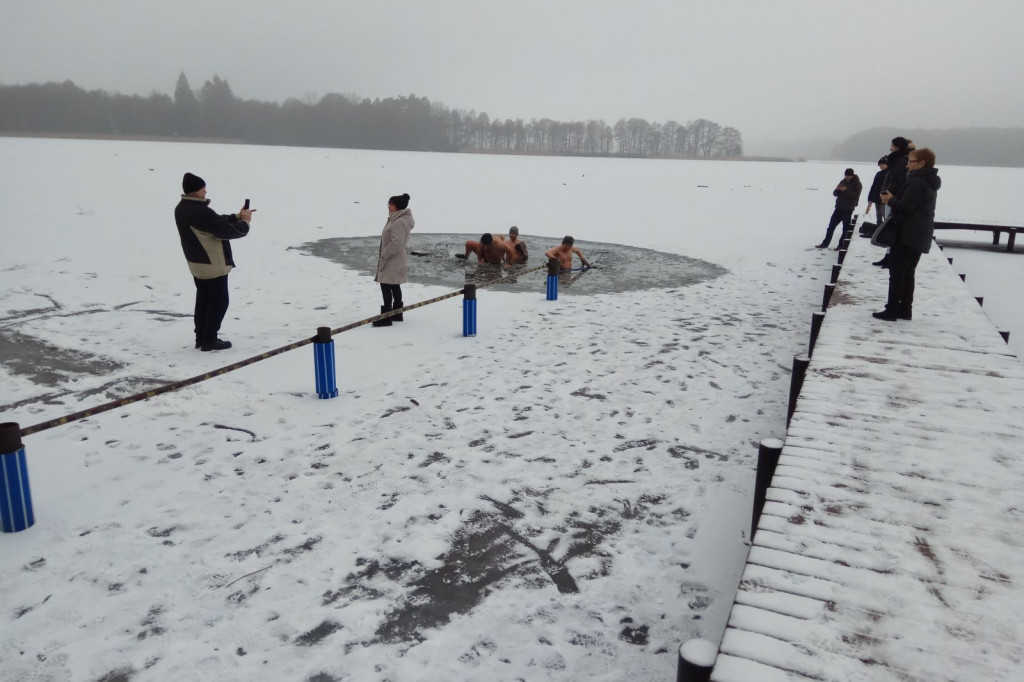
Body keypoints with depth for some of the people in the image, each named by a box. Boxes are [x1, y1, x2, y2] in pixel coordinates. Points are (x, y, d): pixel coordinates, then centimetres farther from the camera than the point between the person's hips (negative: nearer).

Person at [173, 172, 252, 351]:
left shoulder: (181, 209, 4)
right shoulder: (200, 212, -28)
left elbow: (216, 222, 8)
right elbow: (226, 231, -25)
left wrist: (236, 217, 4)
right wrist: (244, 223, -8)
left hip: (196, 264, 9)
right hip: (213, 265, -9)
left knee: (204, 299, 18)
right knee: (219, 302, 3)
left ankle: (201, 337, 25)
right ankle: (209, 341, 8)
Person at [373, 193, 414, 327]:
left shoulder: (399, 222, -21)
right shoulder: (397, 219, 13)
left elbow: (396, 243, -27)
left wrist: (384, 255, -18)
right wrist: (383, 256, 16)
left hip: (393, 262, -11)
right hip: (395, 261, 11)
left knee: (386, 287, -8)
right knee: (395, 287, 17)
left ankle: (386, 317, -5)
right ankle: (397, 314, 27)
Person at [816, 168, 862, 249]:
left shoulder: (857, 184, -4)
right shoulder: (843, 182, 12)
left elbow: (856, 196, -17)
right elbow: (835, 194, 12)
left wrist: (846, 190, -25)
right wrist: (837, 189, -10)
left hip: (848, 209, -6)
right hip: (839, 207, 6)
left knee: (846, 228, 0)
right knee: (831, 225, 6)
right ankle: (825, 243, 12)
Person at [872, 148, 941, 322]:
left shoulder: (916, 182, -15)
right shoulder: (928, 182, 16)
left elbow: (906, 206, -23)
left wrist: (891, 200, -6)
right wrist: (895, 199, 9)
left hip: (909, 233, -10)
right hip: (919, 234, 10)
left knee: (897, 271, -5)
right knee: (907, 272, 13)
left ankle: (892, 310, -4)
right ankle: (905, 309, 16)